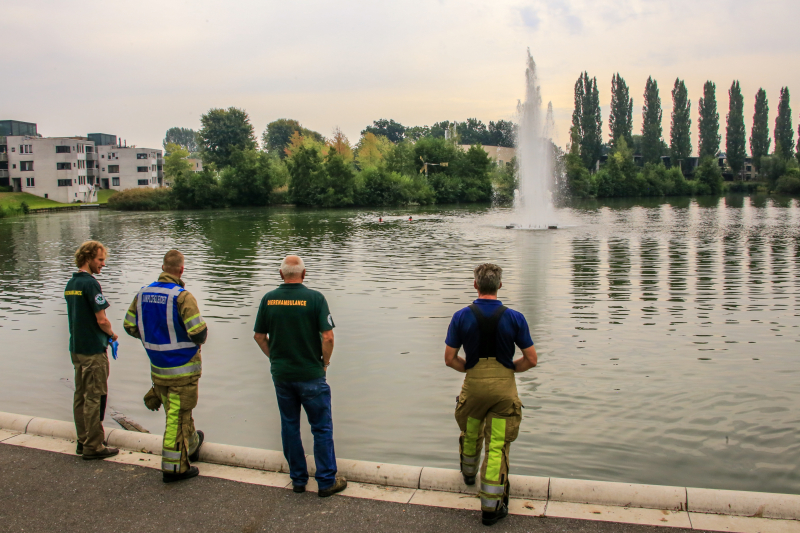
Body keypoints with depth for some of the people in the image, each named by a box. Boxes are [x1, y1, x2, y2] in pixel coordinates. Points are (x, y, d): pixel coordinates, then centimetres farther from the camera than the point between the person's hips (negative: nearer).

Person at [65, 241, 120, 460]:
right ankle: (93, 446, 5)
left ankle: (83, 441, 24)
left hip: (76, 348, 9)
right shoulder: (90, 283, -18)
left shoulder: (70, 284, 10)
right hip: (93, 349, -9)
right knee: (94, 397, -1)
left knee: (80, 396, 15)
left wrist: (104, 334, 11)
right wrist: (112, 334, -1)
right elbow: (102, 320, -20)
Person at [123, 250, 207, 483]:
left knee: (176, 412, 23)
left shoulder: (143, 294, 0)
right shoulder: (182, 296, -21)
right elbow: (199, 333, -25)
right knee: (178, 416, 2)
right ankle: (174, 467, 10)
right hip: (182, 369, -6)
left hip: (157, 367, 7)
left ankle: (192, 444, 41)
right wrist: (201, 336, -1)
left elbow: (130, 326, 9)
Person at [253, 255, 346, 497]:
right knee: (322, 428, 7)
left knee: (289, 427, 15)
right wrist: (325, 361, -1)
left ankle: (298, 479, 25)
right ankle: (326, 482, 13)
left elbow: (259, 336, 4)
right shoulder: (315, 298, -13)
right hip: (310, 375, -4)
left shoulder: (269, 299, -2)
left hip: (281, 374, 4)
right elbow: (327, 336, -17)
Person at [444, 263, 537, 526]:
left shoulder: (461, 317, -7)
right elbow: (531, 360, -5)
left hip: (473, 385, 2)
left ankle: (468, 473, 53)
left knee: (470, 434, 26)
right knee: (497, 446, 3)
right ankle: (491, 507, 6)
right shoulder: (515, 318, -8)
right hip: (504, 387, -1)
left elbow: (450, 359, -4)